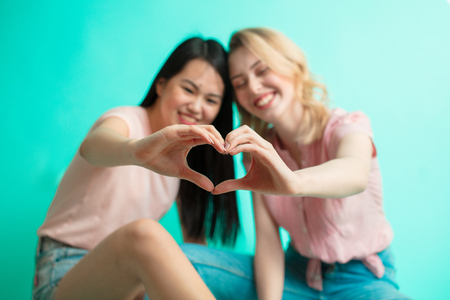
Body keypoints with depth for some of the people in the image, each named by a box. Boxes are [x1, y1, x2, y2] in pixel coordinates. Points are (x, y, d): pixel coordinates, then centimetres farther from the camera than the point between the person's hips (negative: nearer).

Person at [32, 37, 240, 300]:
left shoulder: (181, 153, 6)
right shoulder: (127, 119, -12)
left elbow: (195, 236, 6)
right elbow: (92, 145, -38)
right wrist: (137, 149, -59)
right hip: (64, 276, -5)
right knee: (144, 233, -36)